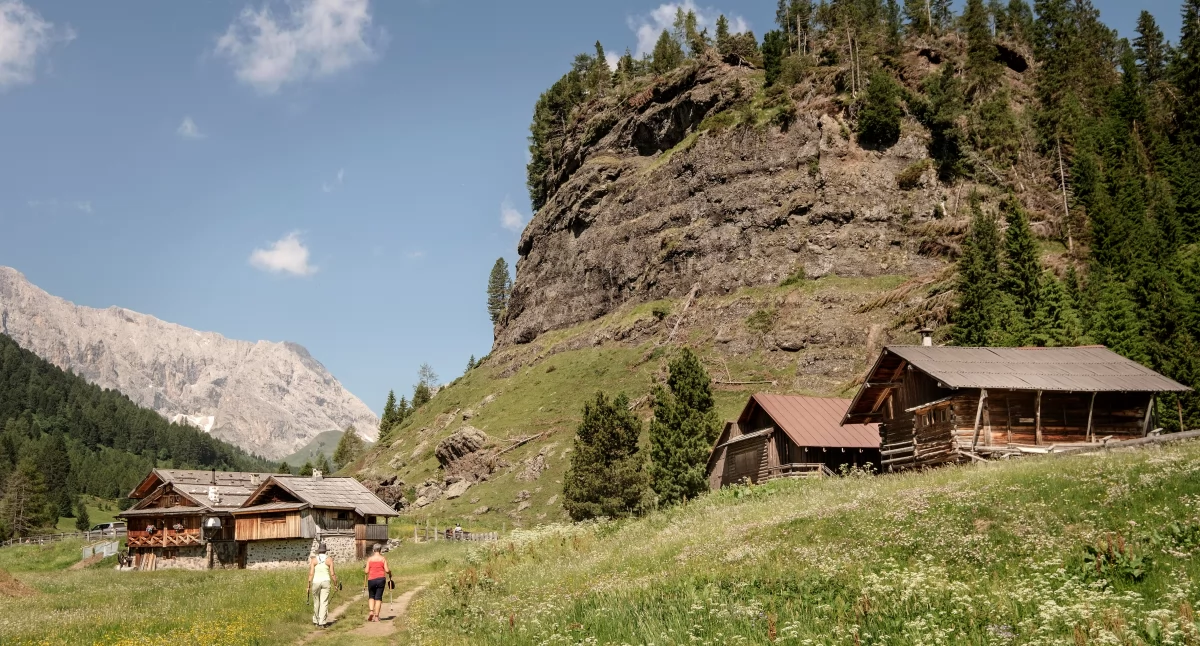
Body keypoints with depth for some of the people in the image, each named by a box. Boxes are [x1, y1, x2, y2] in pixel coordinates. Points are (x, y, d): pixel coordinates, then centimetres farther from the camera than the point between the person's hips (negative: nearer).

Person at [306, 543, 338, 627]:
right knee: (324, 603, 0)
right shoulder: (329, 559, -2)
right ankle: (321, 623, -6)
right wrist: (335, 584, 7)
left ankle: (316, 621, 26)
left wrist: (309, 586, -2)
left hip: (316, 582, 1)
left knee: (316, 602, 15)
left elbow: (311, 573, -6)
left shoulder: (314, 559, -2)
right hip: (326, 581, -1)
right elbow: (332, 573, -3)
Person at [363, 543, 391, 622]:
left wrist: (364, 569, 23)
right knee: (378, 597, 4)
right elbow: (387, 570, -4)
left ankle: (371, 611, -5)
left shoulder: (369, 559, 3)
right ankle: (376, 616, 0)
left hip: (371, 580, 1)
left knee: (371, 596, 17)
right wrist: (390, 573, 17)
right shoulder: (383, 559, 1)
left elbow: (366, 571, 1)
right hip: (381, 579, -1)